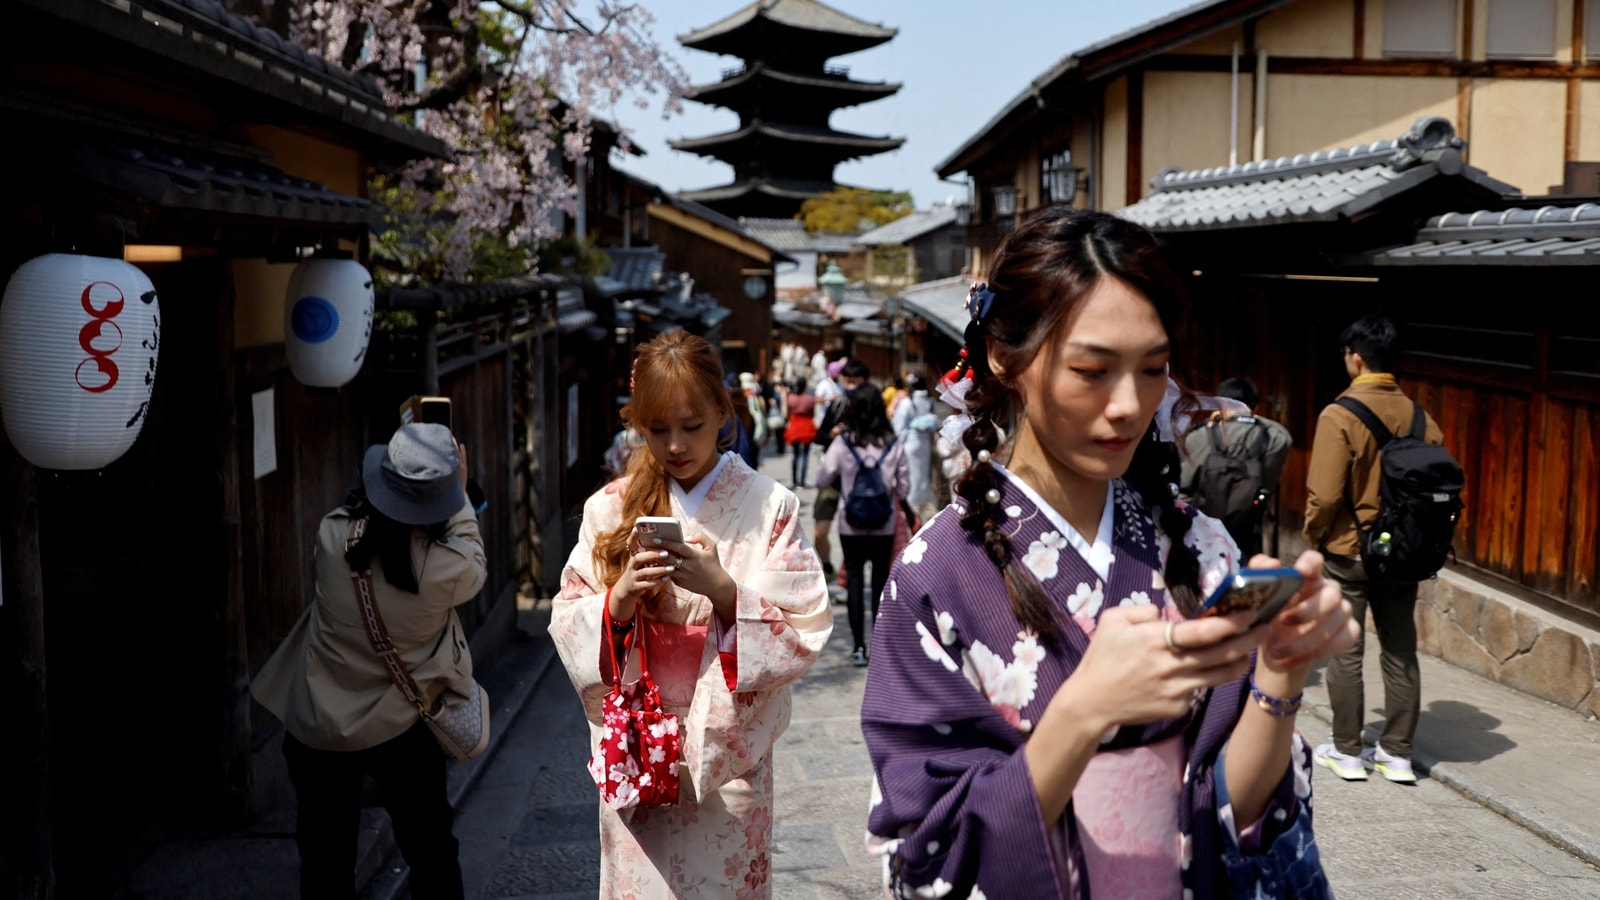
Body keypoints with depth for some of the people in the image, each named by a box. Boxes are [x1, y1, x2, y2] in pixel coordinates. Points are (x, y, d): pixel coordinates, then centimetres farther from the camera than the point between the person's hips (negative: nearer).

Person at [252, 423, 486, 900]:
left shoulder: (333, 538, -20)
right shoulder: (448, 569, -24)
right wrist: (459, 494, 6)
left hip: (316, 731, 2)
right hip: (400, 732, -2)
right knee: (431, 856, 19)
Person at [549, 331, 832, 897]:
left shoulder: (768, 506, -4)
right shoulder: (610, 508, 2)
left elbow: (806, 629, -10)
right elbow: (567, 626, -1)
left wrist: (724, 590, -23)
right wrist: (621, 597, -19)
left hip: (728, 748, -1)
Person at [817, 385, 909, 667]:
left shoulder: (842, 443, -12)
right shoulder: (893, 445, -7)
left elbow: (822, 479, -4)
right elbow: (903, 487, 0)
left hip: (851, 525, -1)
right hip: (884, 525, 1)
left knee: (855, 581, 7)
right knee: (881, 581, 13)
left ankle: (858, 646, 6)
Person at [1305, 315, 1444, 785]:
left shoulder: (1340, 416, -16)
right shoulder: (1420, 417, 0)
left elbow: (1325, 495, -19)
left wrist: (1314, 536, -2)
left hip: (1348, 552, -5)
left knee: (1345, 654, 6)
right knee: (1401, 653, 12)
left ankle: (1347, 752, 13)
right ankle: (1397, 753, 18)